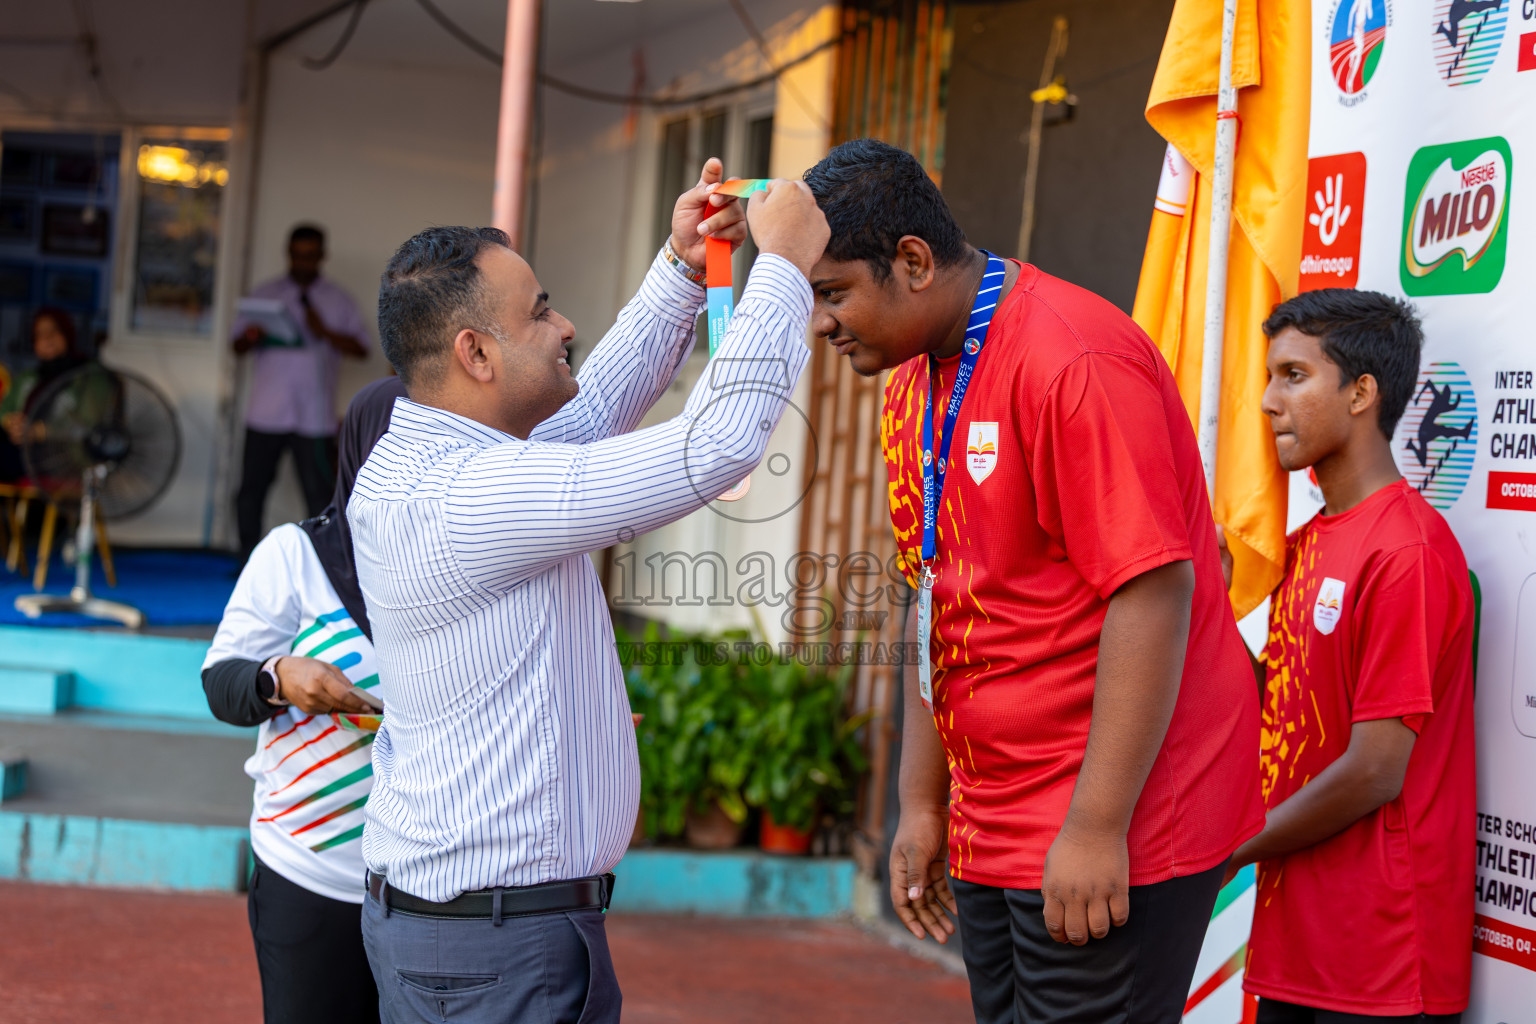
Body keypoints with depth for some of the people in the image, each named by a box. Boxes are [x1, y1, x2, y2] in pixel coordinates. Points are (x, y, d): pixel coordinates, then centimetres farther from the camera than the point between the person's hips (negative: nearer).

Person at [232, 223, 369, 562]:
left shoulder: (338, 301, 10)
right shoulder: (263, 295, 12)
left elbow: (360, 348, 4)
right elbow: (238, 346, 11)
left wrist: (325, 333, -11)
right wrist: (250, 339, -12)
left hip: (314, 416, -1)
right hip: (266, 414, 1)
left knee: (318, 491, -3)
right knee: (251, 487, 2)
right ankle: (248, 558, 13)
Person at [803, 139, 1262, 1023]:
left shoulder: (1071, 360, -17)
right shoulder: (913, 384, 11)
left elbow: (1153, 590, -22)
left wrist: (1097, 827, -22)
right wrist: (923, 802, 16)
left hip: (1110, 833, -9)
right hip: (990, 836, 9)